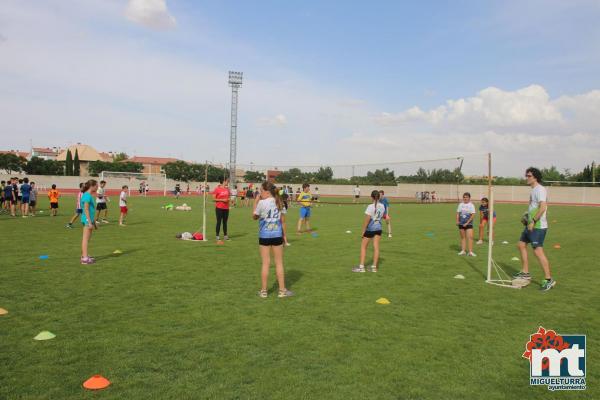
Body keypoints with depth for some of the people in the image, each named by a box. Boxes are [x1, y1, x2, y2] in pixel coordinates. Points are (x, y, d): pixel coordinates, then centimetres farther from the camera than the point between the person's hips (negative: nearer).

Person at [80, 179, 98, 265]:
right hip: (87, 219, -10)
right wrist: (90, 222, -21)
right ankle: (85, 258, -5)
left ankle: (84, 255, 25)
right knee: (86, 239, -7)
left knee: (87, 239, 16)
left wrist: (94, 222, 24)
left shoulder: (89, 195, 15)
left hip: (90, 219, 10)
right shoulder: (87, 195, -14)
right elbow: (86, 210, -19)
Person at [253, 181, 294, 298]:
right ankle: (282, 290, 15)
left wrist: (255, 202, 8)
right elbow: (282, 220, 9)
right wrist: (284, 236, 16)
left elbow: (254, 216, 3)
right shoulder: (279, 202, 4)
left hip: (264, 236, -3)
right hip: (277, 235, 3)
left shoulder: (262, 203, -10)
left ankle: (263, 291, 13)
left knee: (265, 263, 4)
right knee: (279, 263, 10)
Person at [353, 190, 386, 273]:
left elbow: (367, 220, -18)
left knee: (363, 247, 6)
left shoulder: (370, 207, -18)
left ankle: (361, 267, 5)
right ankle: (374, 267, 12)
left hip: (370, 229, -5)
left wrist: (363, 231, -11)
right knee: (376, 247, 8)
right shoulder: (382, 206, 1)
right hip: (378, 228, 5)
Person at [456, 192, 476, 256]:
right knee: (463, 237, 10)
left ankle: (470, 252, -10)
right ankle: (463, 251, 16)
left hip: (468, 224, -4)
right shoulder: (460, 204, 7)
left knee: (470, 237, -11)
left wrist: (467, 223, -14)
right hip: (461, 224, 4)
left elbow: (473, 215, -9)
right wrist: (457, 220, -5)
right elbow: (458, 213, 11)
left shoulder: (471, 205, -4)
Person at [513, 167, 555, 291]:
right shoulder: (534, 190, 15)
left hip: (538, 226, -11)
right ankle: (525, 273, 25)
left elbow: (542, 207, -25)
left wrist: (533, 221, -24)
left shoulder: (540, 189, -15)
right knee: (521, 245, 16)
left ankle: (549, 280, -5)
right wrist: (528, 219, 18)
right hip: (531, 225, 11)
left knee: (538, 251, -12)